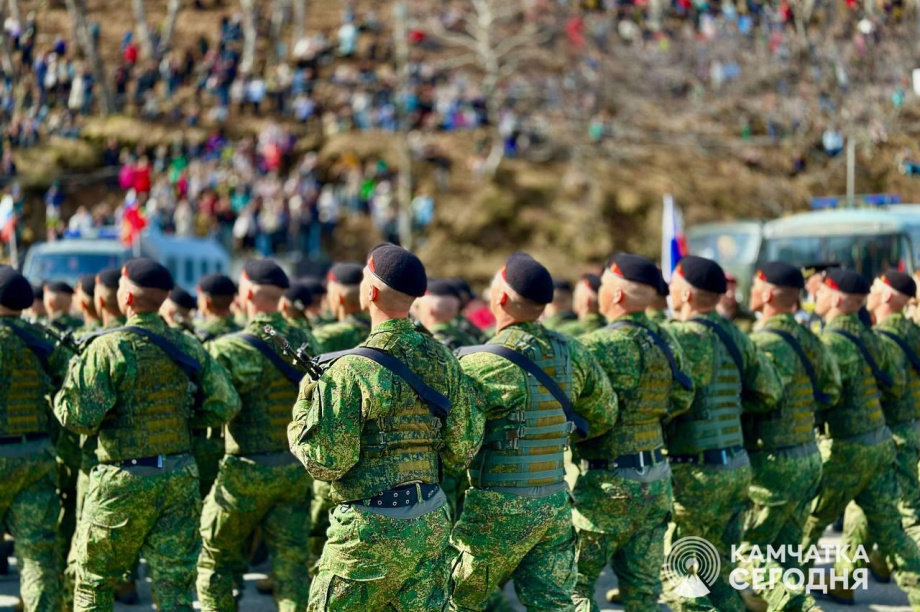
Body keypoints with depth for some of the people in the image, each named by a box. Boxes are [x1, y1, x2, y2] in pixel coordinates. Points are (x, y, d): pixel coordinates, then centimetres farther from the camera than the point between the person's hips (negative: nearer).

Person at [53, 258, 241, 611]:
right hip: (180, 476, 4)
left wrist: (74, 373, 0)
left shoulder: (108, 348, -13)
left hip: (124, 480, -4)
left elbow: (81, 419, -18)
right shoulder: (189, 347, 3)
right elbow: (225, 407, 4)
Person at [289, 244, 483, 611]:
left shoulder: (352, 371, -16)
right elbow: (463, 449, 7)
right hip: (431, 525, 5)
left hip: (370, 529, -5)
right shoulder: (442, 360, 2)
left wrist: (305, 407, -1)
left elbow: (326, 463, -15)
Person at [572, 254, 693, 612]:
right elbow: (681, 399, 13)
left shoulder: (600, 345, -18)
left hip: (609, 484, -7)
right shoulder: (666, 343, 4)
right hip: (656, 480, 7)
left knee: (575, 582, 4)